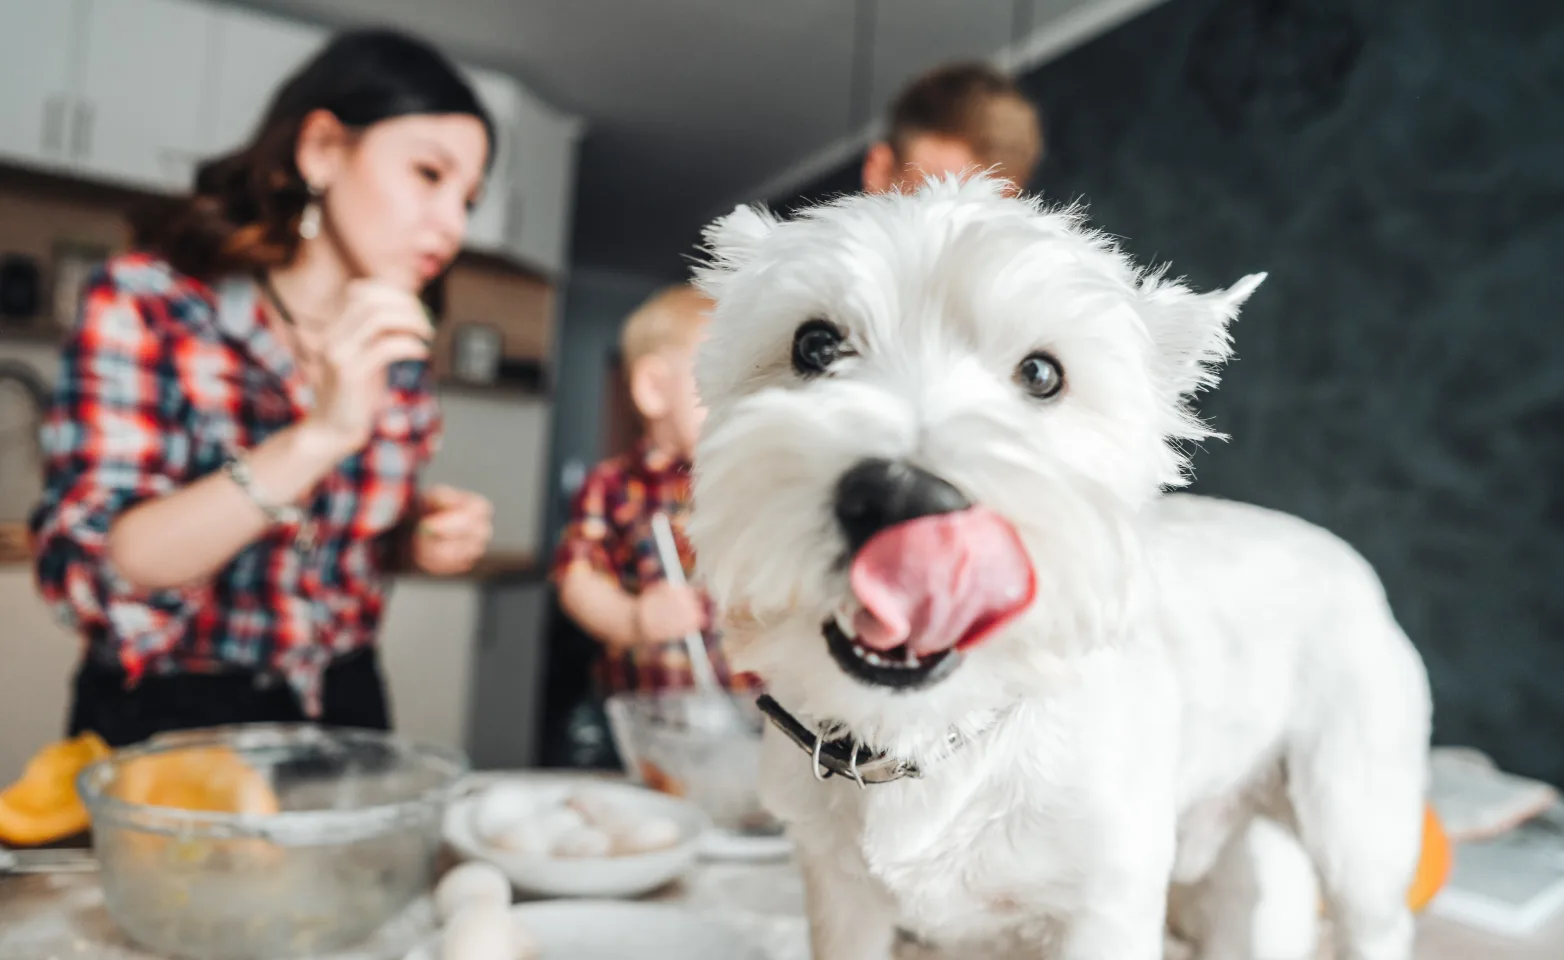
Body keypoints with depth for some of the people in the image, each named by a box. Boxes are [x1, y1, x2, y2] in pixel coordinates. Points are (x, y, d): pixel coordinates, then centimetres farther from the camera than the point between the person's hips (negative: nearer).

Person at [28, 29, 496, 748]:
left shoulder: (396, 349, 2)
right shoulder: (145, 302, -10)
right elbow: (84, 572, -20)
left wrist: (418, 543, -7)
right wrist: (318, 437, -29)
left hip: (341, 711, 2)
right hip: (164, 720, -1)